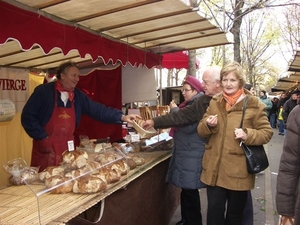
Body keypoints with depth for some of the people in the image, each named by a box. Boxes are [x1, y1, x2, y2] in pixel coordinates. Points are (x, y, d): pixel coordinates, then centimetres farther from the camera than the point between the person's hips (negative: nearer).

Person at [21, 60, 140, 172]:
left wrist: (121, 117, -9)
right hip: (46, 148, -5)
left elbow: (97, 110, 2)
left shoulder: (78, 96, 6)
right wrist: (42, 138, -13)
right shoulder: (43, 91, -10)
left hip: (67, 148, 5)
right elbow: (27, 116, -10)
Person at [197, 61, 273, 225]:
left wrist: (248, 135, -23)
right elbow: (201, 131, 8)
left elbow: (267, 132, -4)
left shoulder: (253, 104, -7)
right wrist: (208, 124, -14)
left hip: (238, 171, -3)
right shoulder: (214, 102, 6)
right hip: (214, 169, 3)